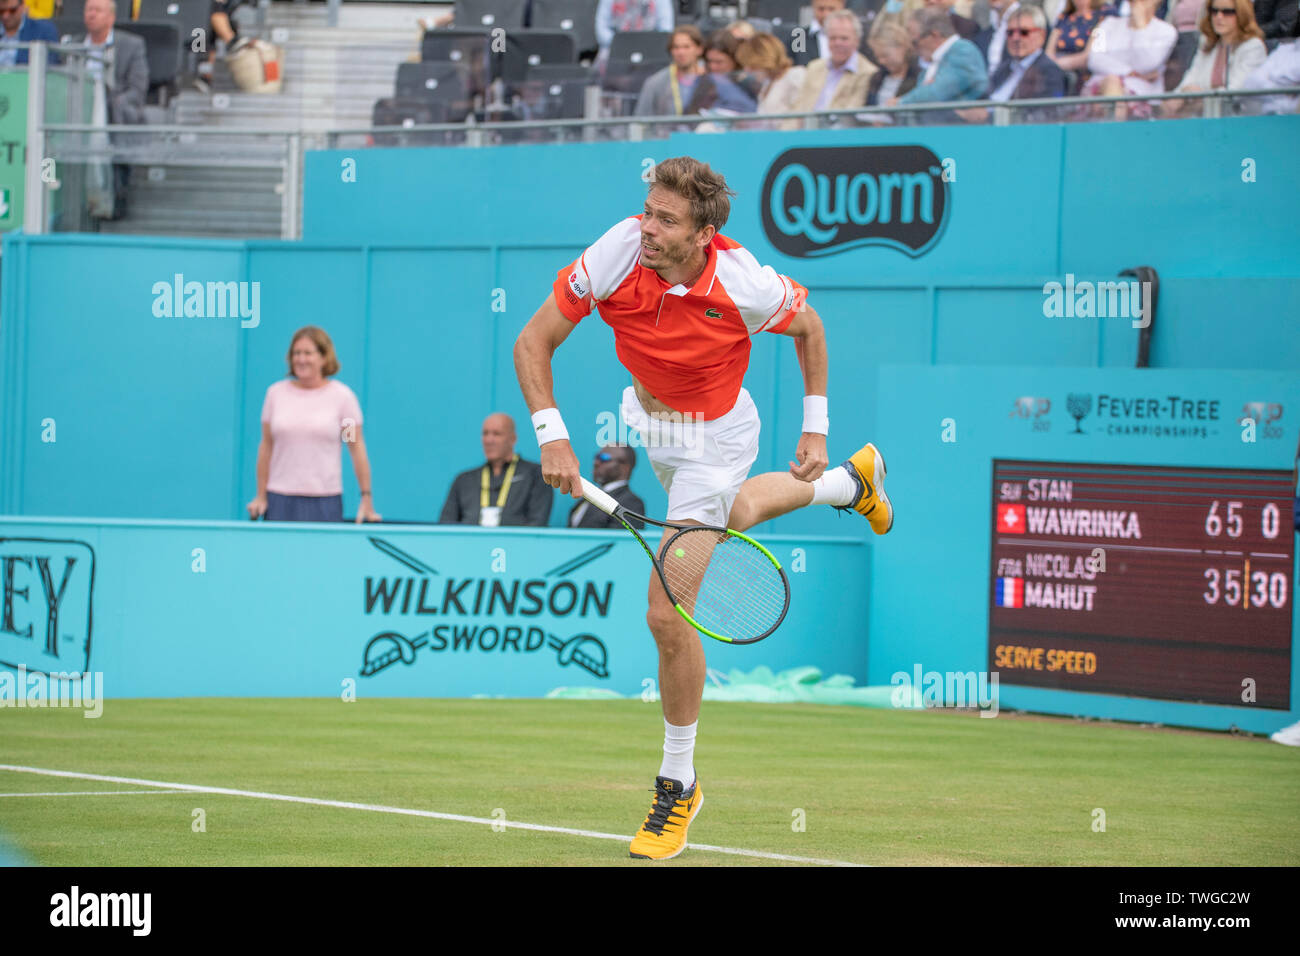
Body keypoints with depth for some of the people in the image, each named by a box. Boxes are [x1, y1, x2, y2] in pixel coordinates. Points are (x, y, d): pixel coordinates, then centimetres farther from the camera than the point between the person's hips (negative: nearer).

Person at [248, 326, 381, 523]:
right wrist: (261, 496, 6)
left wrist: (366, 498, -3)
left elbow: (357, 448, 1)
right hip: (280, 500, 2)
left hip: (325, 501, -2)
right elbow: (266, 446, 9)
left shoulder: (342, 396, 0)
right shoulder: (276, 393, 6)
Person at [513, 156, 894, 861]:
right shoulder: (617, 255, -28)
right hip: (648, 415, 5)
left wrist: (815, 429, -7)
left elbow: (808, 327, -9)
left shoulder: (745, 286, -32)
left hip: (712, 438, -5)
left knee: (668, 614, -13)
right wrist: (552, 435, -30)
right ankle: (850, 482, 66)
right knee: (735, 514, 36)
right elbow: (534, 343, -20)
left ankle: (678, 785, 5)